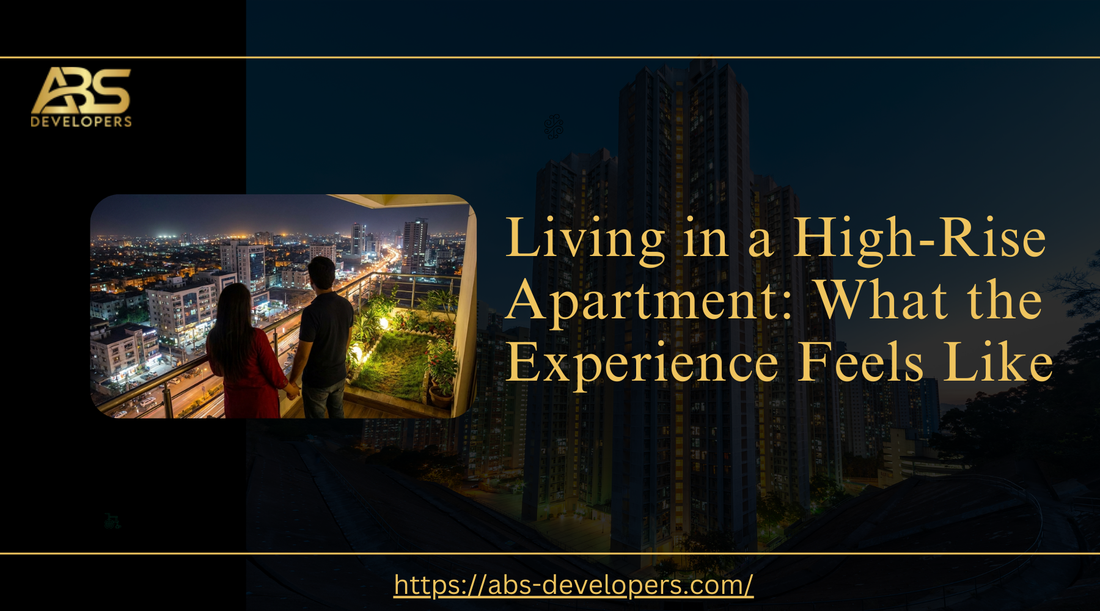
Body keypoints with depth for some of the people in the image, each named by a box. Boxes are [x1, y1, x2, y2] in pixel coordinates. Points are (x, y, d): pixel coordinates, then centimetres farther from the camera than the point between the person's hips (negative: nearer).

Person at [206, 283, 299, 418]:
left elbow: (218, 370, 4)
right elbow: (274, 374, -17)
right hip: (261, 399, -4)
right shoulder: (256, 337, -27)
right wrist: (291, 389, 1)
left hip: (234, 401, 4)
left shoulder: (213, 337, -14)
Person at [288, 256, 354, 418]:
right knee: (337, 413, 23)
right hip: (339, 375, 6)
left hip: (316, 380, -6)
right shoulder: (346, 305, -7)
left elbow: (302, 355, -23)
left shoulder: (312, 312, -28)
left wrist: (291, 382, -9)